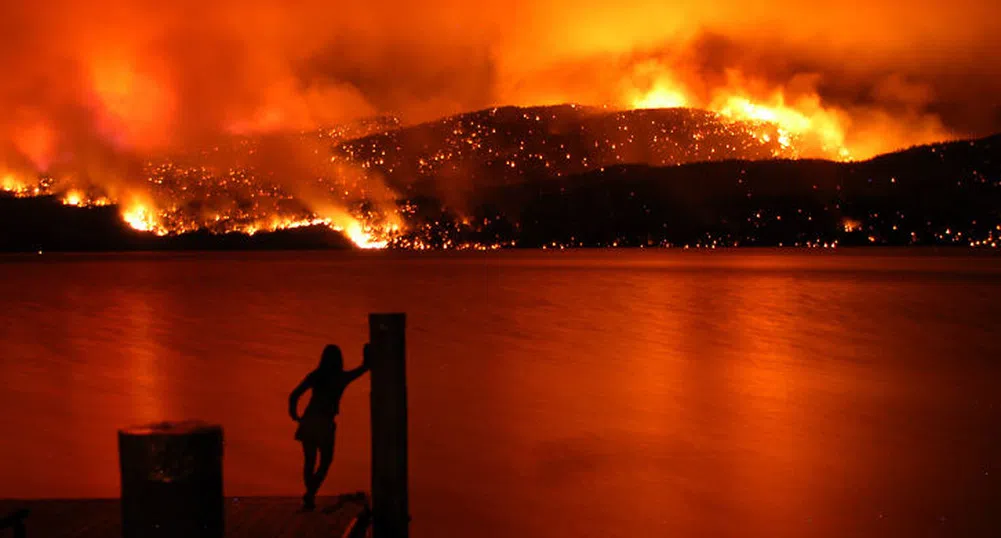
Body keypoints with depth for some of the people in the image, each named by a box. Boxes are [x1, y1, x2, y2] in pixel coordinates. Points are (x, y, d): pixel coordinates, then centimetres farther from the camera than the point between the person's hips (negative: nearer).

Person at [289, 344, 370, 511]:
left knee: (309, 461, 14)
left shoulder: (315, 376, 2)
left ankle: (310, 498, 16)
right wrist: (366, 349, 27)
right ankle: (310, 492, -7)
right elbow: (365, 366, 12)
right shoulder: (343, 377, -2)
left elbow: (294, 396, -5)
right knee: (325, 461, 12)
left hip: (308, 421, 3)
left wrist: (294, 415, 9)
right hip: (325, 423, -3)